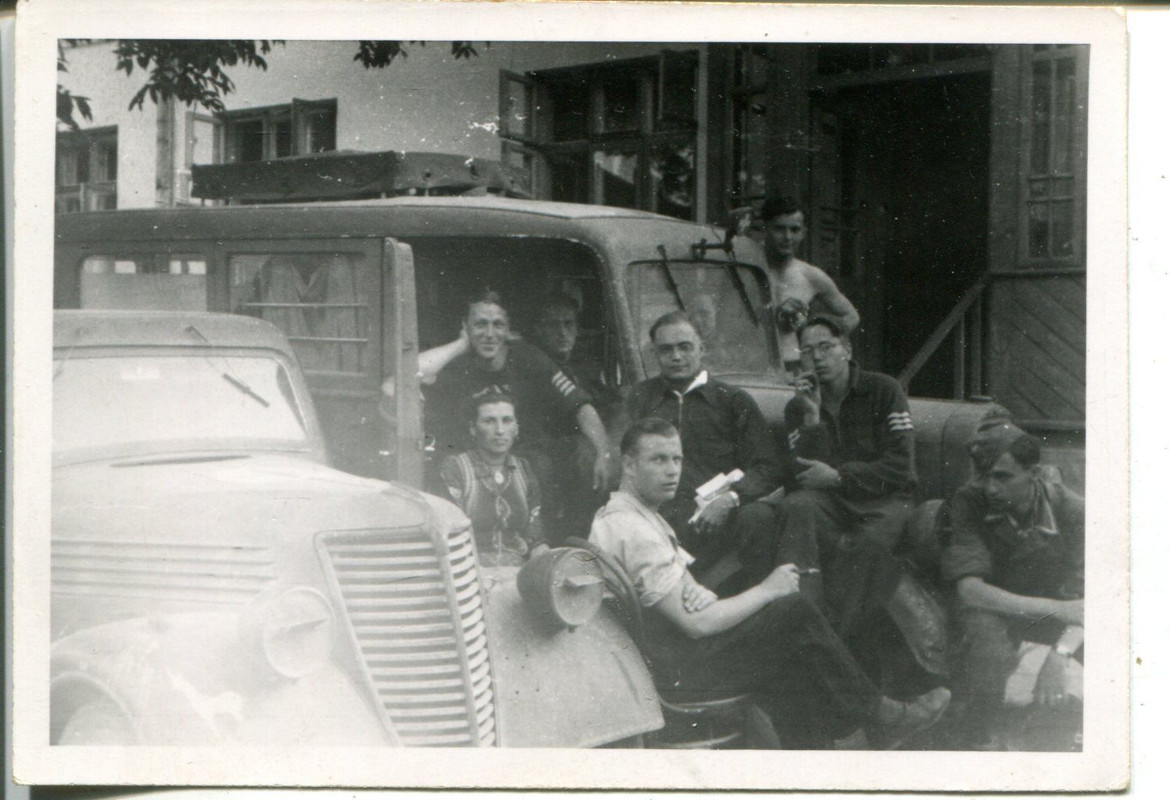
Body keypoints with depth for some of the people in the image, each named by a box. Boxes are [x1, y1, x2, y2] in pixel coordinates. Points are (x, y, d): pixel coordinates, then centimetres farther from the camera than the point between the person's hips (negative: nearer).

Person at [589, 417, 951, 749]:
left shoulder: (616, 514, 11)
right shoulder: (635, 531, -24)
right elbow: (696, 623, -25)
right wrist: (766, 591, -13)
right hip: (678, 666, -11)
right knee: (795, 613, -11)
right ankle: (879, 715, 6)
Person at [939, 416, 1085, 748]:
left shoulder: (1070, 509, -17)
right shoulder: (967, 504, -22)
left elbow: (1086, 597, -21)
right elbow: (970, 590, -29)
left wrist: (1060, 655, -40)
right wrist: (1056, 609, -34)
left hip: (1052, 608, 2)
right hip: (994, 607, -2)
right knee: (985, 634, -38)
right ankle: (981, 744, -19)